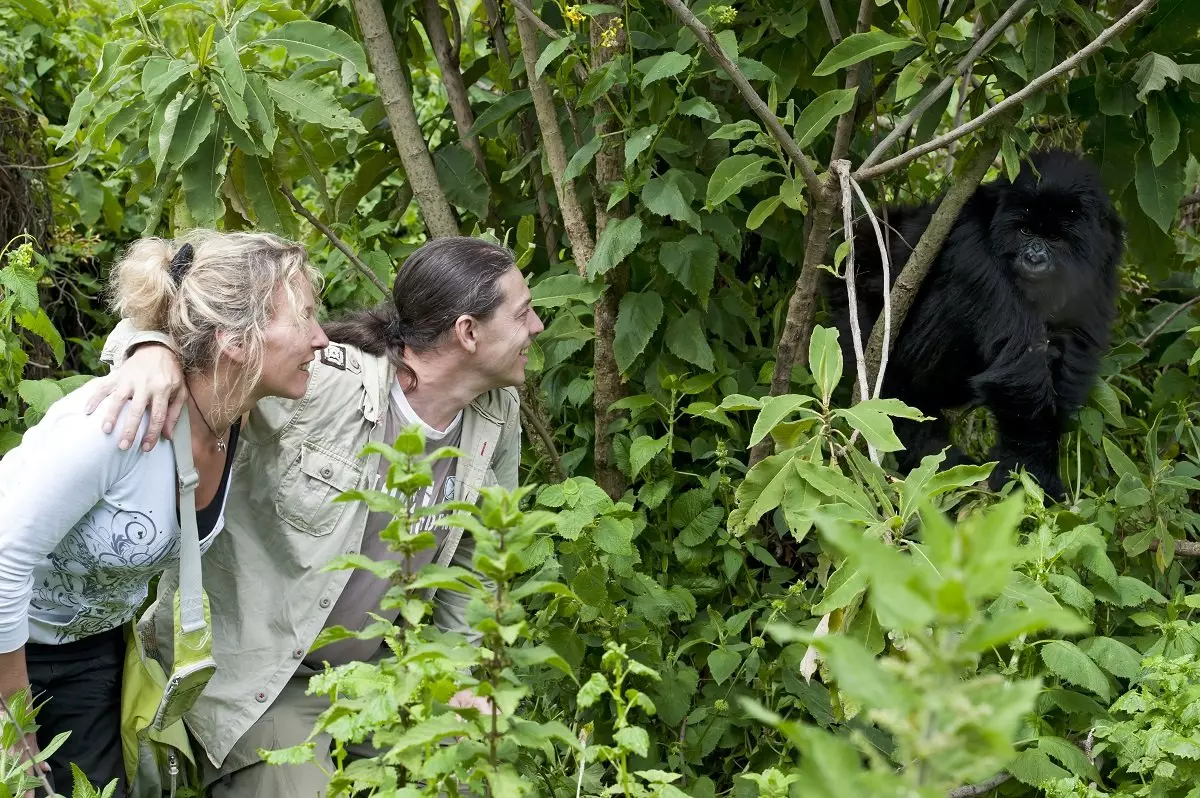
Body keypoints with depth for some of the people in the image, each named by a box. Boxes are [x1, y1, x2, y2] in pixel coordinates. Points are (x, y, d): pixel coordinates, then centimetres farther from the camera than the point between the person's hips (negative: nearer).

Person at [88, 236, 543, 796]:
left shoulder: (498, 418, -6)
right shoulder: (321, 383, -25)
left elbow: (476, 557, 9)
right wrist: (155, 350, -43)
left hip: (371, 665, 6)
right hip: (254, 669, -6)